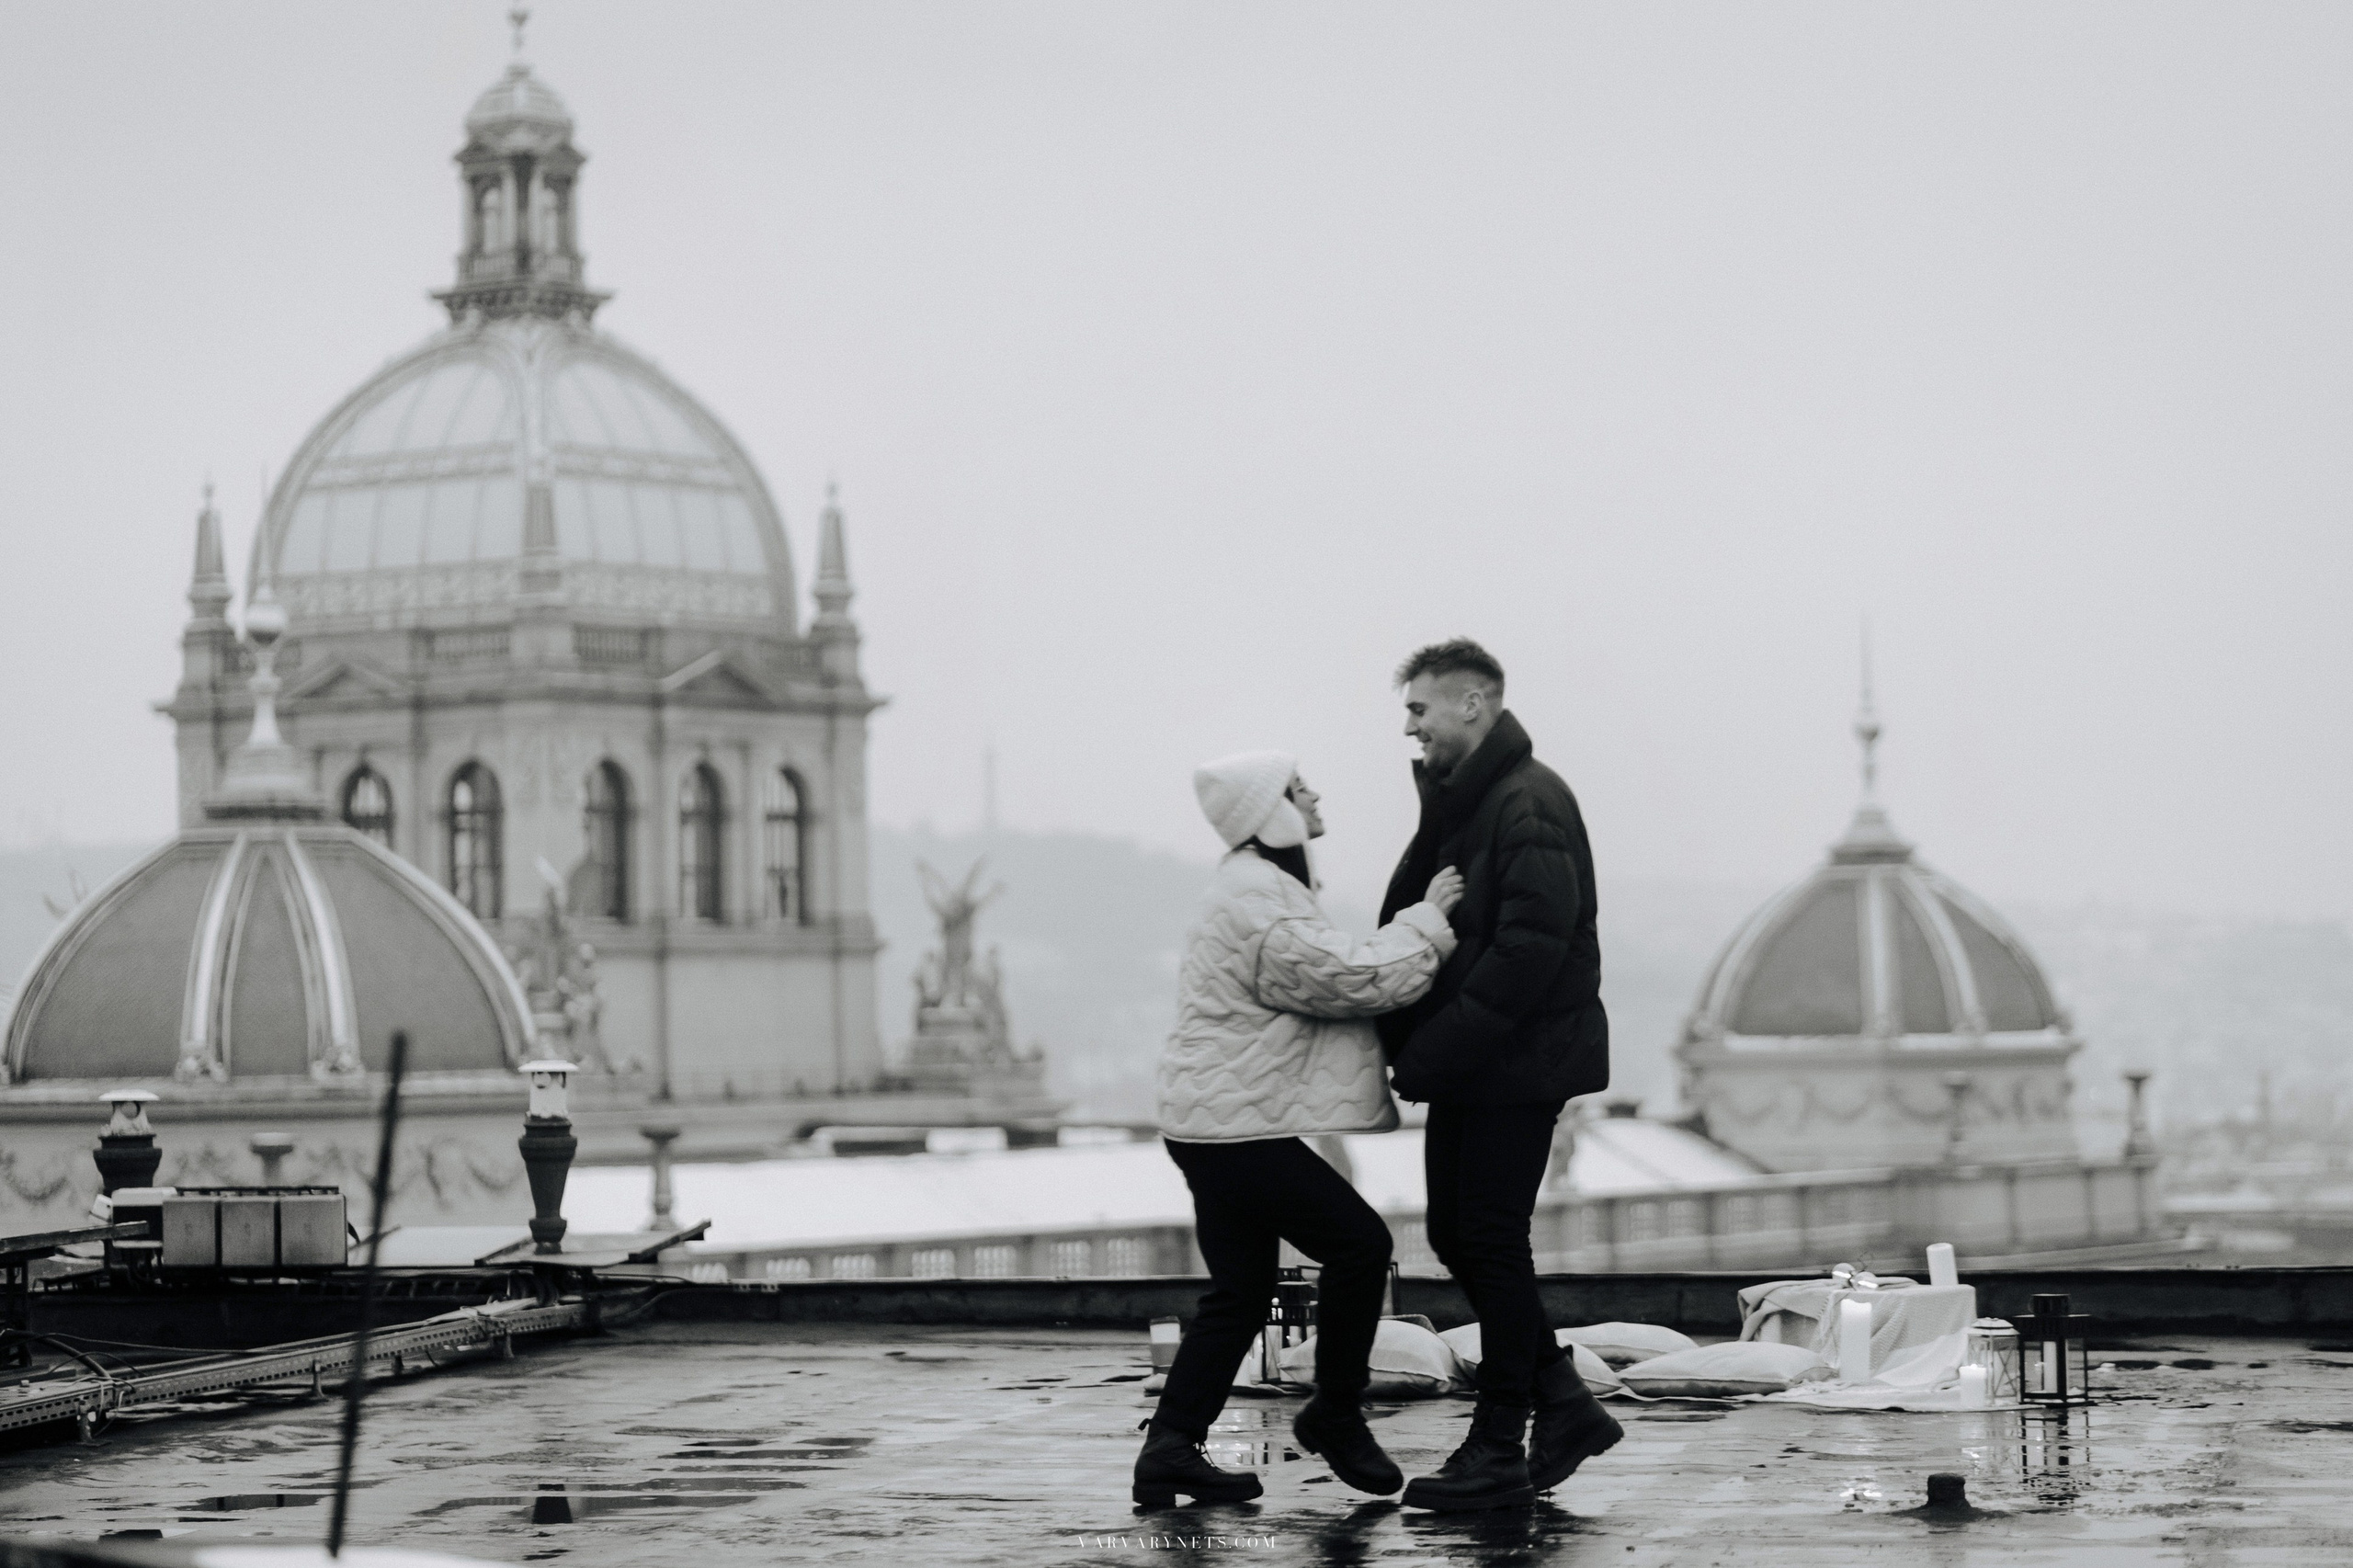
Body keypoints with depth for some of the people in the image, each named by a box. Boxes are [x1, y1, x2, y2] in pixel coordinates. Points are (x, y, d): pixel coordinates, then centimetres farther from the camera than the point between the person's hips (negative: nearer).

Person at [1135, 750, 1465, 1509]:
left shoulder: (1257, 889, 19)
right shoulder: (1261, 905, -18)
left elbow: (1329, 977, 21)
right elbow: (1356, 980, -20)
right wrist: (1426, 919, -9)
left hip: (1214, 1123, 11)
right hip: (1235, 1125, -11)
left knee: (1240, 1289, 11)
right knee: (1357, 1242, -7)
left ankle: (1171, 1449, 9)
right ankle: (1336, 1417, 4)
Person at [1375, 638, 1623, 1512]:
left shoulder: (1529, 804, -16)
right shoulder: (1455, 801, 15)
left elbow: (1529, 947, -24)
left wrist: (1431, 1050, -23)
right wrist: (1403, 1037, 2)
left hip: (1521, 1059, -9)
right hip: (1466, 1063, 9)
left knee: (1490, 1239, -4)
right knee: (1456, 1235, 10)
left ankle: (1500, 1452, 3)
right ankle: (1563, 1405, 19)